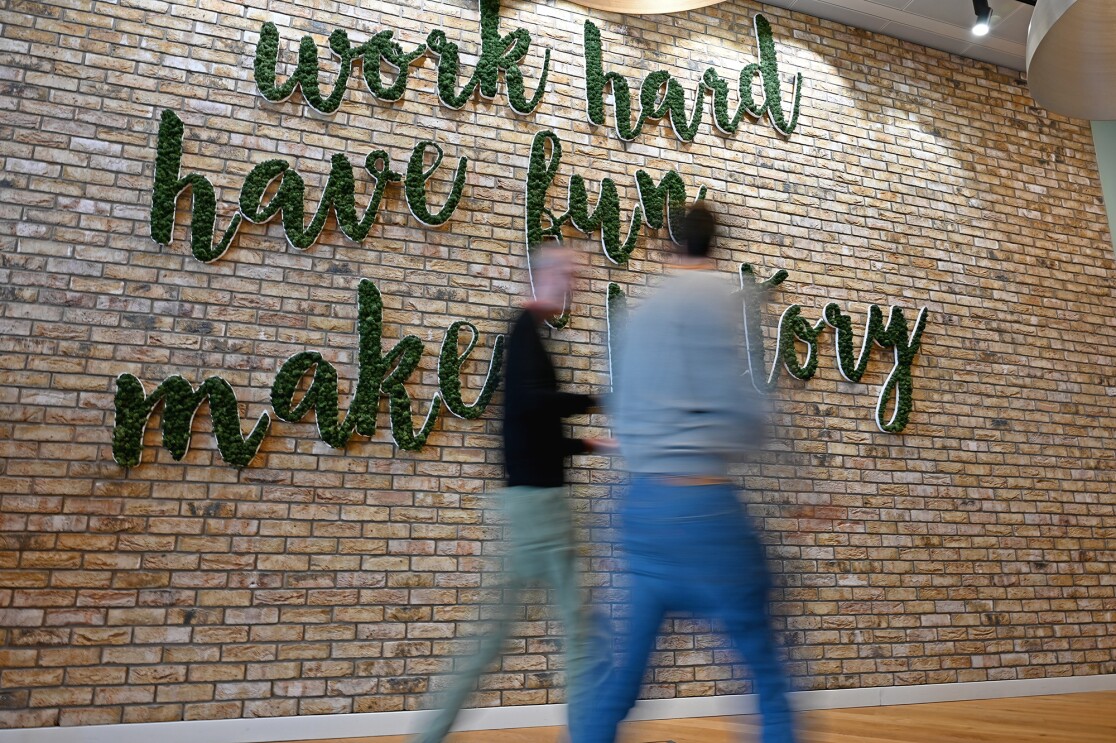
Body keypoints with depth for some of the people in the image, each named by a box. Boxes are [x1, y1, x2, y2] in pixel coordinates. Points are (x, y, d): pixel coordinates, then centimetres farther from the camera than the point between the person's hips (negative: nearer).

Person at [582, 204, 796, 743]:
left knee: (624, 673, 13)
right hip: (699, 503, -6)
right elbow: (739, 410, -10)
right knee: (768, 670, 8)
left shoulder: (638, 311, 14)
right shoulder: (714, 295, -6)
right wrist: (736, 439, 10)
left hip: (640, 505, 7)